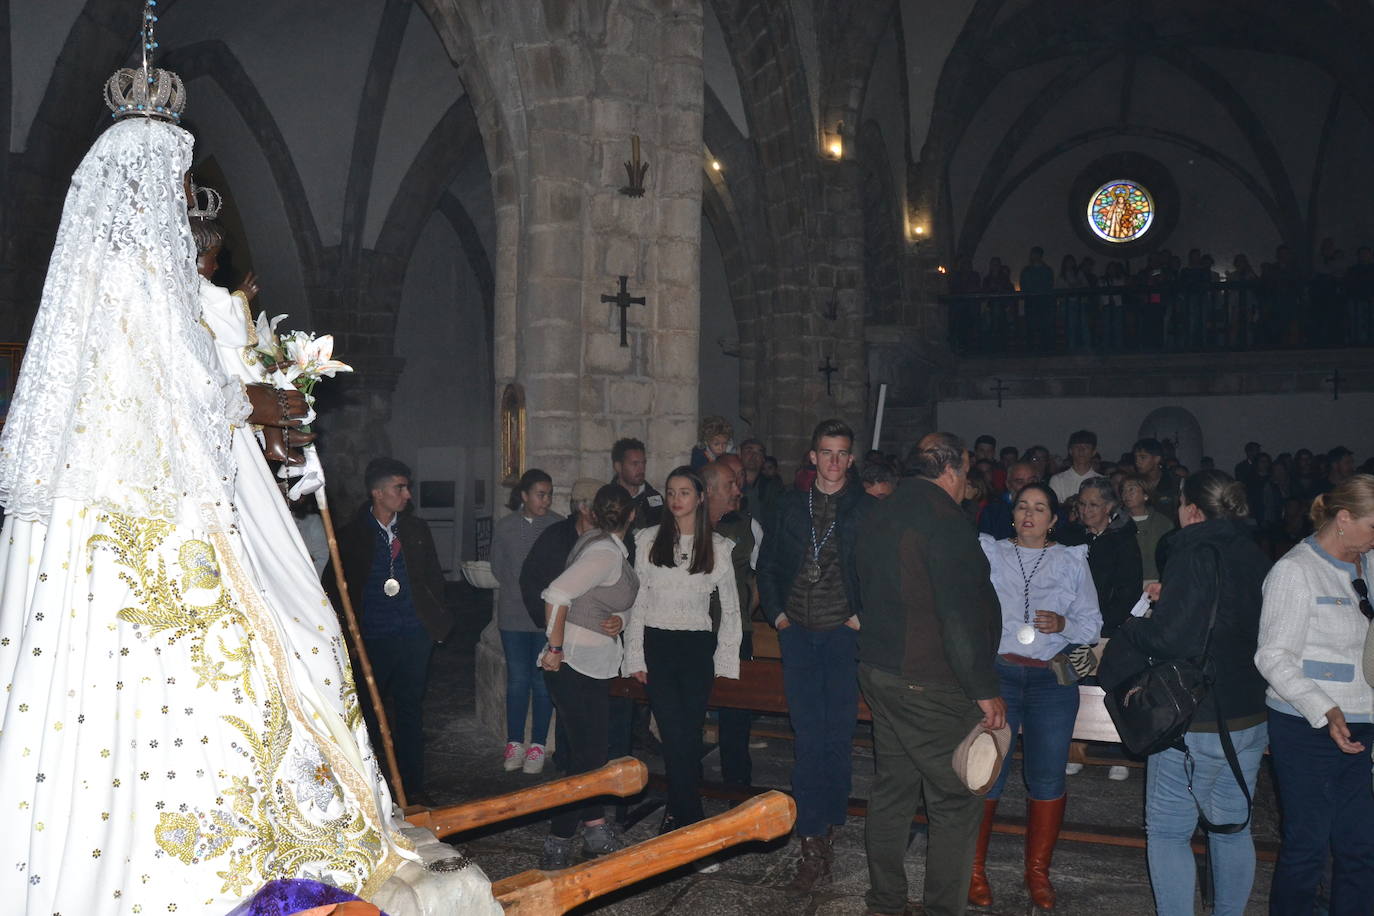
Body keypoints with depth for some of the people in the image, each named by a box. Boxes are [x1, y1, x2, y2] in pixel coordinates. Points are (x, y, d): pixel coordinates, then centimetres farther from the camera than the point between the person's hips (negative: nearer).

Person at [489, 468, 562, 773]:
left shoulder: (559, 526, -3)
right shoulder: (505, 527, 2)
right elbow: (497, 568, 9)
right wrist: (521, 590, 2)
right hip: (513, 615, 1)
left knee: (543, 681, 3)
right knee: (517, 680, 5)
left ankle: (537, 746, 14)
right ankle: (514, 743, 17)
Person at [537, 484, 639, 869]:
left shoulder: (595, 542, 9)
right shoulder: (605, 552, -19)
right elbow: (557, 592, -30)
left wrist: (619, 619, -4)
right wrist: (555, 648, -23)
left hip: (592, 664, 10)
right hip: (575, 665, -10)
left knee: (594, 749, 17)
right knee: (587, 755, -5)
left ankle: (595, 830, 28)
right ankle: (556, 848, 1)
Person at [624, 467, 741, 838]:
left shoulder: (717, 546, 5)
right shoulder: (649, 540, 4)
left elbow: (730, 606, 9)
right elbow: (637, 599, 4)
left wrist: (725, 658, 4)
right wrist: (635, 656, 0)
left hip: (697, 646, 1)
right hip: (657, 644, 0)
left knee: (689, 734, 2)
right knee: (674, 734, -5)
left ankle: (679, 812, 17)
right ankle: (689, 816, 5)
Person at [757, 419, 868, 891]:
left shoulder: (867, 508, 0)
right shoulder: (789, 505, 8)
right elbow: (767, 564, 14)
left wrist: (863, 616, -7)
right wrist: (777, 613, 6)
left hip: (844, 634, -2)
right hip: (798, 633, 2)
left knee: (838, 737, 2)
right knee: (808, 738, 1)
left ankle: (824, 830, 15)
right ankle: (814, 843, 4)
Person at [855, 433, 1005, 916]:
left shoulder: (877, 515, 11)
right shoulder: (945, 519, -17)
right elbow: (959, 616, -21)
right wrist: (986, 690, -16)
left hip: (879, 671, 9)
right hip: (932, 685, -9)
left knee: (892, 789, 16)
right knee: (956, 801, 0)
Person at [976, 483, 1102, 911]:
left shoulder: (1073, 561, 11)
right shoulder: (989, 552, 8)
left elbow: (1093, 623, 9)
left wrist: (1064, 625, -9)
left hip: (1052, 680, 2)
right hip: (995, 672, -1)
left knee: (1047, 778, 3)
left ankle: (1037, 871, 20)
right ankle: (974, 867, 12)